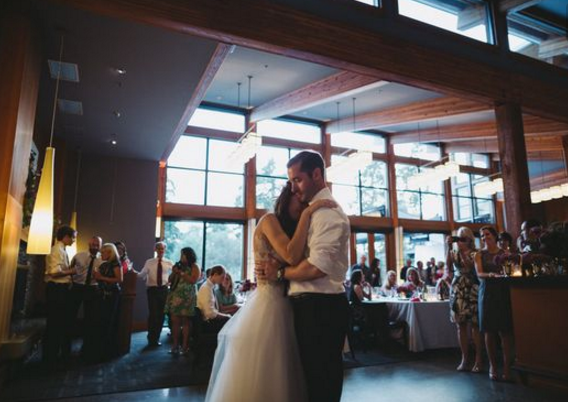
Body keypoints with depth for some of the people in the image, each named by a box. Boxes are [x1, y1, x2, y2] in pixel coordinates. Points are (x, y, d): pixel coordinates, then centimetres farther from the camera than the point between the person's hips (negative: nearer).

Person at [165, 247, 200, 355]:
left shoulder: (194, 267, 1)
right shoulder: (178, 265, 16)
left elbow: (193, 280, -13)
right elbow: (169, 280, 17)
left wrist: (181, 273, -12)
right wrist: (174, 272, -1)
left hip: (187, 298, -5)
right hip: (175, 296, 5)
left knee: (186, 322, -5)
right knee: (175, 321, 1)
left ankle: (185, 346, -1)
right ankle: (175, 345, 6)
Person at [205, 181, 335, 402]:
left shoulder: (290, 228, 17)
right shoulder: (269, 220, -7)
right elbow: (291, 256, -23)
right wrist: (307, 214, -17)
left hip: (284, 305, 8)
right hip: (267, 304, -8)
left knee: (279, 377, 16)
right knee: (258, 377, 4)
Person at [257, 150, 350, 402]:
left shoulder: (327, 212, -15)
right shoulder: (316, 211, 16)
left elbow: (316, 268, -24)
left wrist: (279, 273, -11)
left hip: (321, 307, -9)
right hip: (312, 306, 9)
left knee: (322, 381, 5)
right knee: (315, 376, 21)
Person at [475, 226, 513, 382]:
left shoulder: (504, 253, 10)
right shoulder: (479, 254, 9)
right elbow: (479, 274, -4)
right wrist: (491, 274, -24)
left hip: (503, 291, 0)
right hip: (487, 292, 0)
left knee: (505, 330, -4)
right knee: (489, 331, 1)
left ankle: (507, 367, 3)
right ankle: (492, 366, 10)